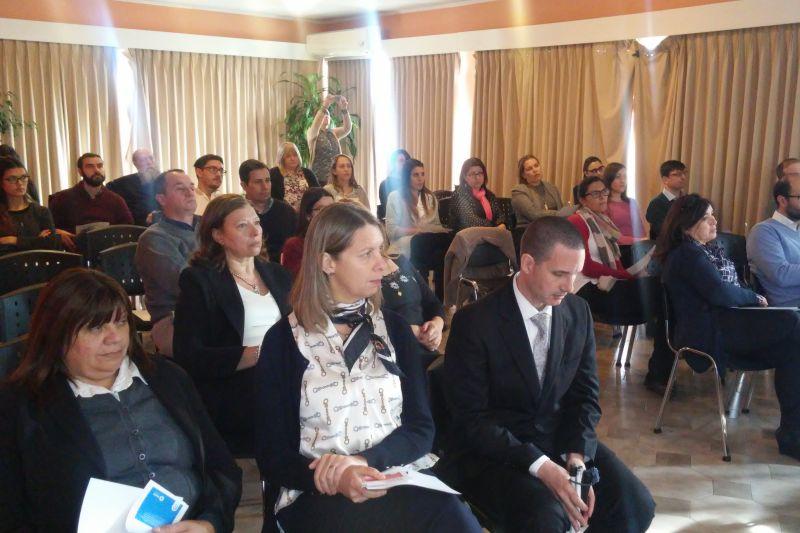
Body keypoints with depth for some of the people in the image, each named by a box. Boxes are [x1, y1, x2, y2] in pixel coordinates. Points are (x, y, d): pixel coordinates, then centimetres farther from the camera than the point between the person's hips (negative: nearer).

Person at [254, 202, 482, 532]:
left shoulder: (394, 328, 10)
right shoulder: (283, 340, 1)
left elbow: (421, 428, 6)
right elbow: (273, 457, -1)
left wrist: (363, 459, -14)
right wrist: (338, 479, -21)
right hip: (321, 494, -4)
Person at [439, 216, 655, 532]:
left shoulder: (578, 312, 0)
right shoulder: (474, 322, -17)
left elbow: (585, 394, 6)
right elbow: (471, 418, -16)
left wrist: (577, 456, -12)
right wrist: (539, 465, -26)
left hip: (560, 438, 5)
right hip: (492, 450, -5)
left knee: (635, 505, -14)